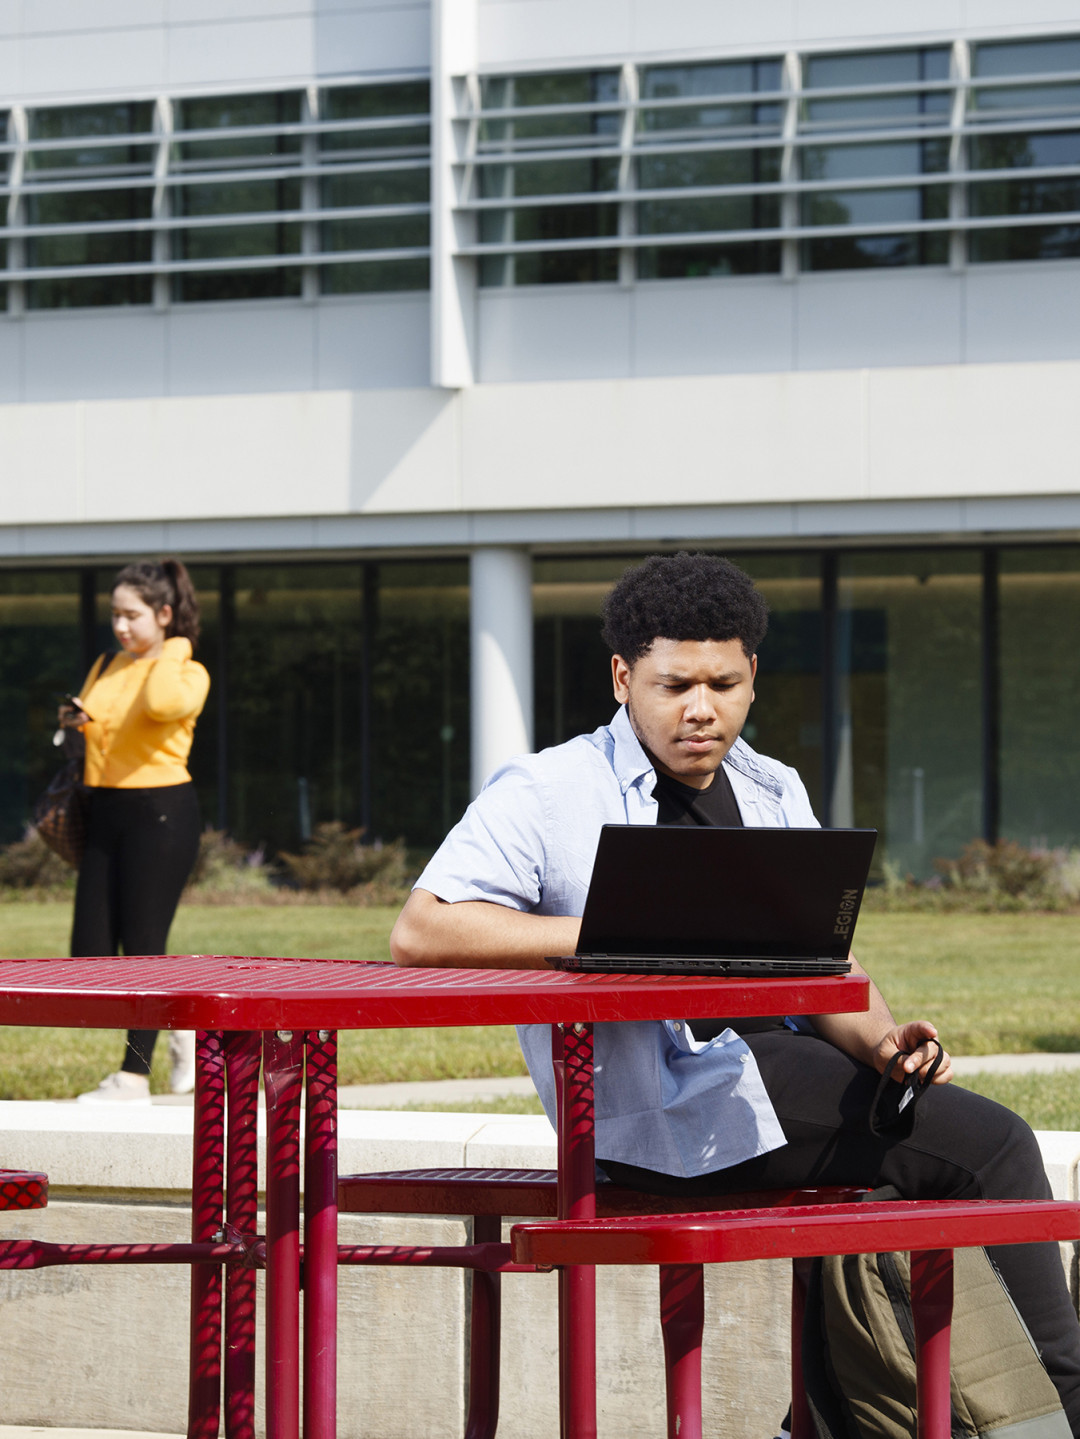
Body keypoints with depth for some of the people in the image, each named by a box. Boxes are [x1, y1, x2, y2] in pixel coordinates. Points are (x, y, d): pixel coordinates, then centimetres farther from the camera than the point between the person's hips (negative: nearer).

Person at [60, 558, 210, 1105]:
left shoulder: (188, 673, -6)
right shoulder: (106, 668, 14)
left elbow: (163, 705, -29)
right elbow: (88, 718, 29)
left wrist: (172, 652, -14)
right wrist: (74, 718, 7)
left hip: (160, 812, -7)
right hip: (105, 812, 7)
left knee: (142, 946, -5)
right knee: (90, 953, 2)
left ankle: (134, 1076, 3)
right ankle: (180, 1025, 22)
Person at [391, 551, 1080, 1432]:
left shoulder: (774, 794, 20)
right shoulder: (549, 792, 0)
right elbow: (418, 932, -11)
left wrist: (879, 1039, -9)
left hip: (779, 1058, 8)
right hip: (657, 1101, -8)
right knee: (988, 1145, -19)